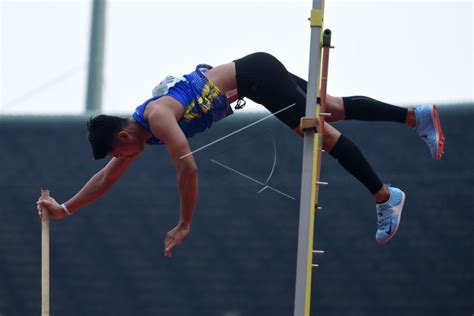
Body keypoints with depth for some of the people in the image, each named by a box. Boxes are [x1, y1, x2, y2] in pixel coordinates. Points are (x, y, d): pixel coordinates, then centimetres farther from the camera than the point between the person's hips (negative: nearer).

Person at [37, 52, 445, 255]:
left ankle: (385, 196, -7)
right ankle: (418, 116, 13)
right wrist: (65, 209, 12)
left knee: (318, 130, -9)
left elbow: (188, 169, -29)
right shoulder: (136, 131, 5)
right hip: (248, 77, 8)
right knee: (332, 110, 11)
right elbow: (107, 177, 15)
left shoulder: (157, 117, -23)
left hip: (256, 74, -8)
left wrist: (184, 225, -22)